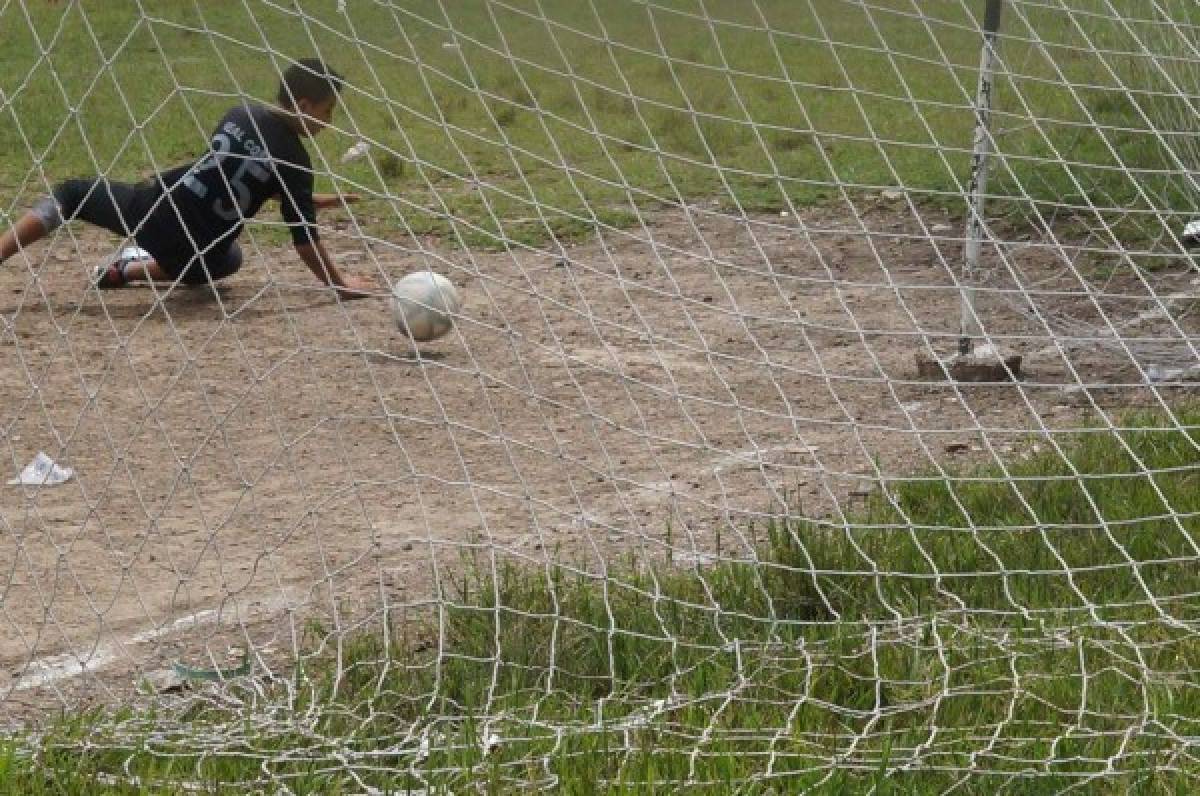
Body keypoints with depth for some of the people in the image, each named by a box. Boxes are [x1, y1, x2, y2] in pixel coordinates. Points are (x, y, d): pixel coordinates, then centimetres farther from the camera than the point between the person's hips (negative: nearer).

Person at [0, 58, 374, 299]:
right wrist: (340, 283, 2)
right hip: (195, 252, -3)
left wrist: (310, 199, 32)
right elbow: (304, 239, -7)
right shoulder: (295, 160, -9)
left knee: (70, 195, 23)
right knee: (229, 259, 35)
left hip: (157, 208, 3)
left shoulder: (242, 113, 8)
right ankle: (132, 269, 13)